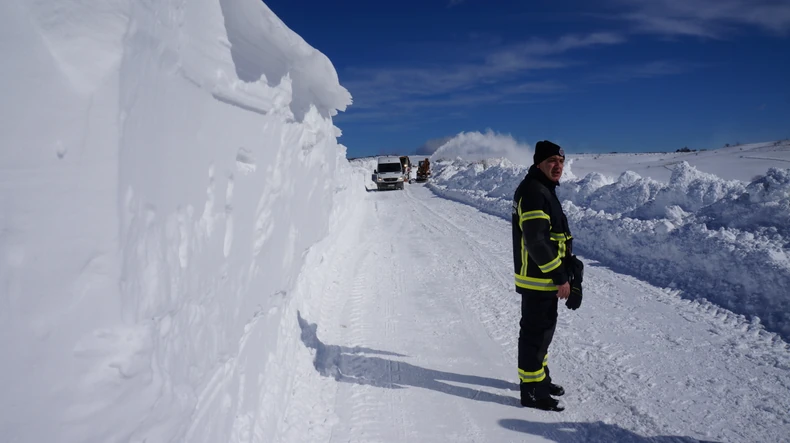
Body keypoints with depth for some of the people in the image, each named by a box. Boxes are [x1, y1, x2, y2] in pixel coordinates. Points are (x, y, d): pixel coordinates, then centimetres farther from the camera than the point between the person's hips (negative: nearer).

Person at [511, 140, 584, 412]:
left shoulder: (543, 190, 14)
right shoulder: (534, 192, -20)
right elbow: (536, 241, -27)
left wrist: (562, 272, 22)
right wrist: (559, 277, -22)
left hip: (545, 277, 11)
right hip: (538, 278, -11)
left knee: (543, 328, 22)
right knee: (536, 332, -1)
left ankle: (537, 377, 37)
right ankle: (532, 391, 10)